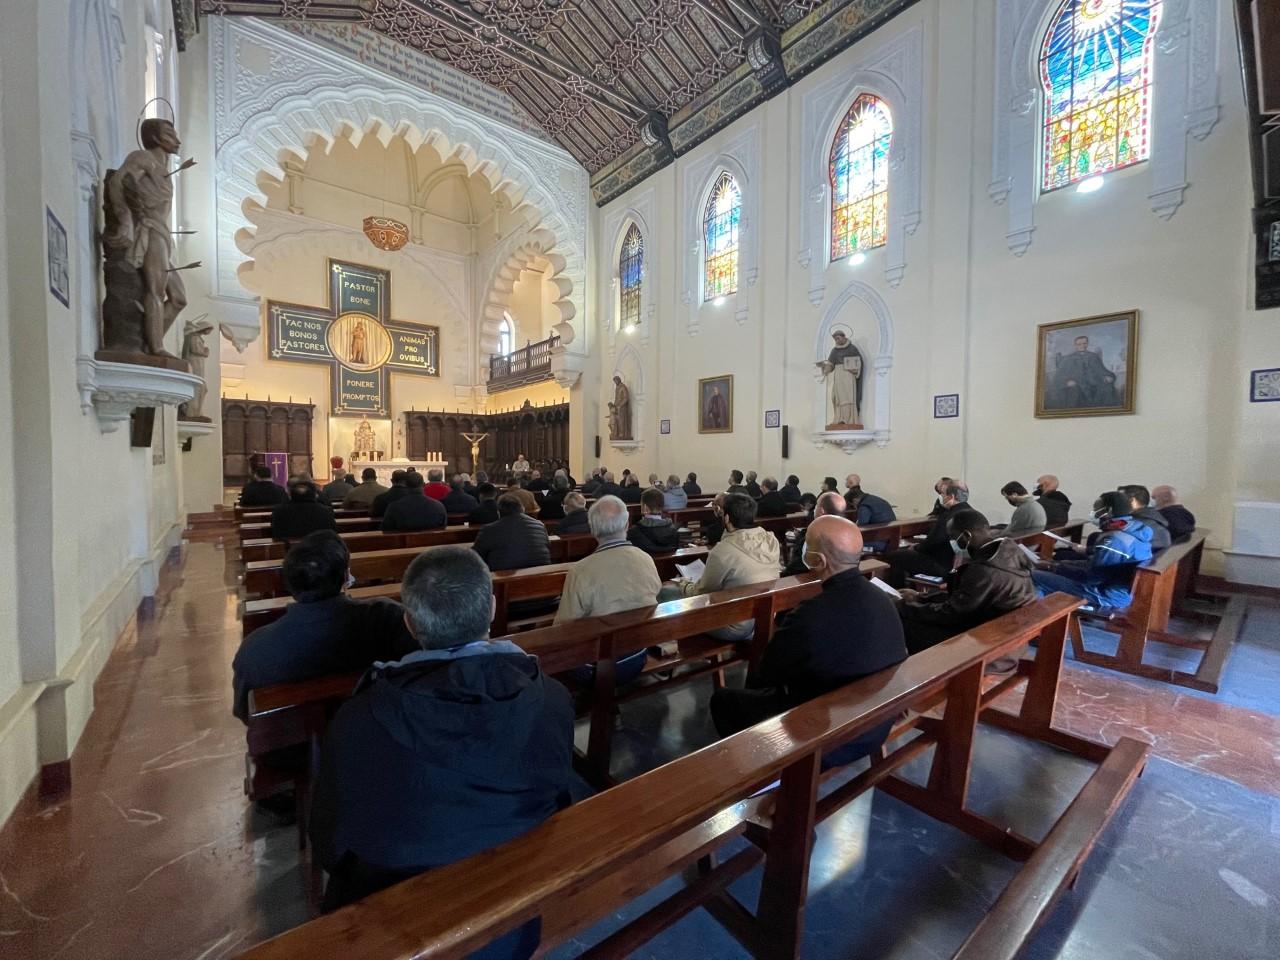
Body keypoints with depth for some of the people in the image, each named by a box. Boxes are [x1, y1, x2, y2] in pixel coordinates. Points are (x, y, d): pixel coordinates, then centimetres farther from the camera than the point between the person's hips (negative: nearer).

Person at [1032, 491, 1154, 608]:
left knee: (1035, 577, -12)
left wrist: (1058, 568, -10)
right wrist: (1087, 550, 25)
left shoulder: (1114, 540, -30)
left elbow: (1090, 576, -24)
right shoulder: (1135, 527, 1)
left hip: (1110, 596, -10)